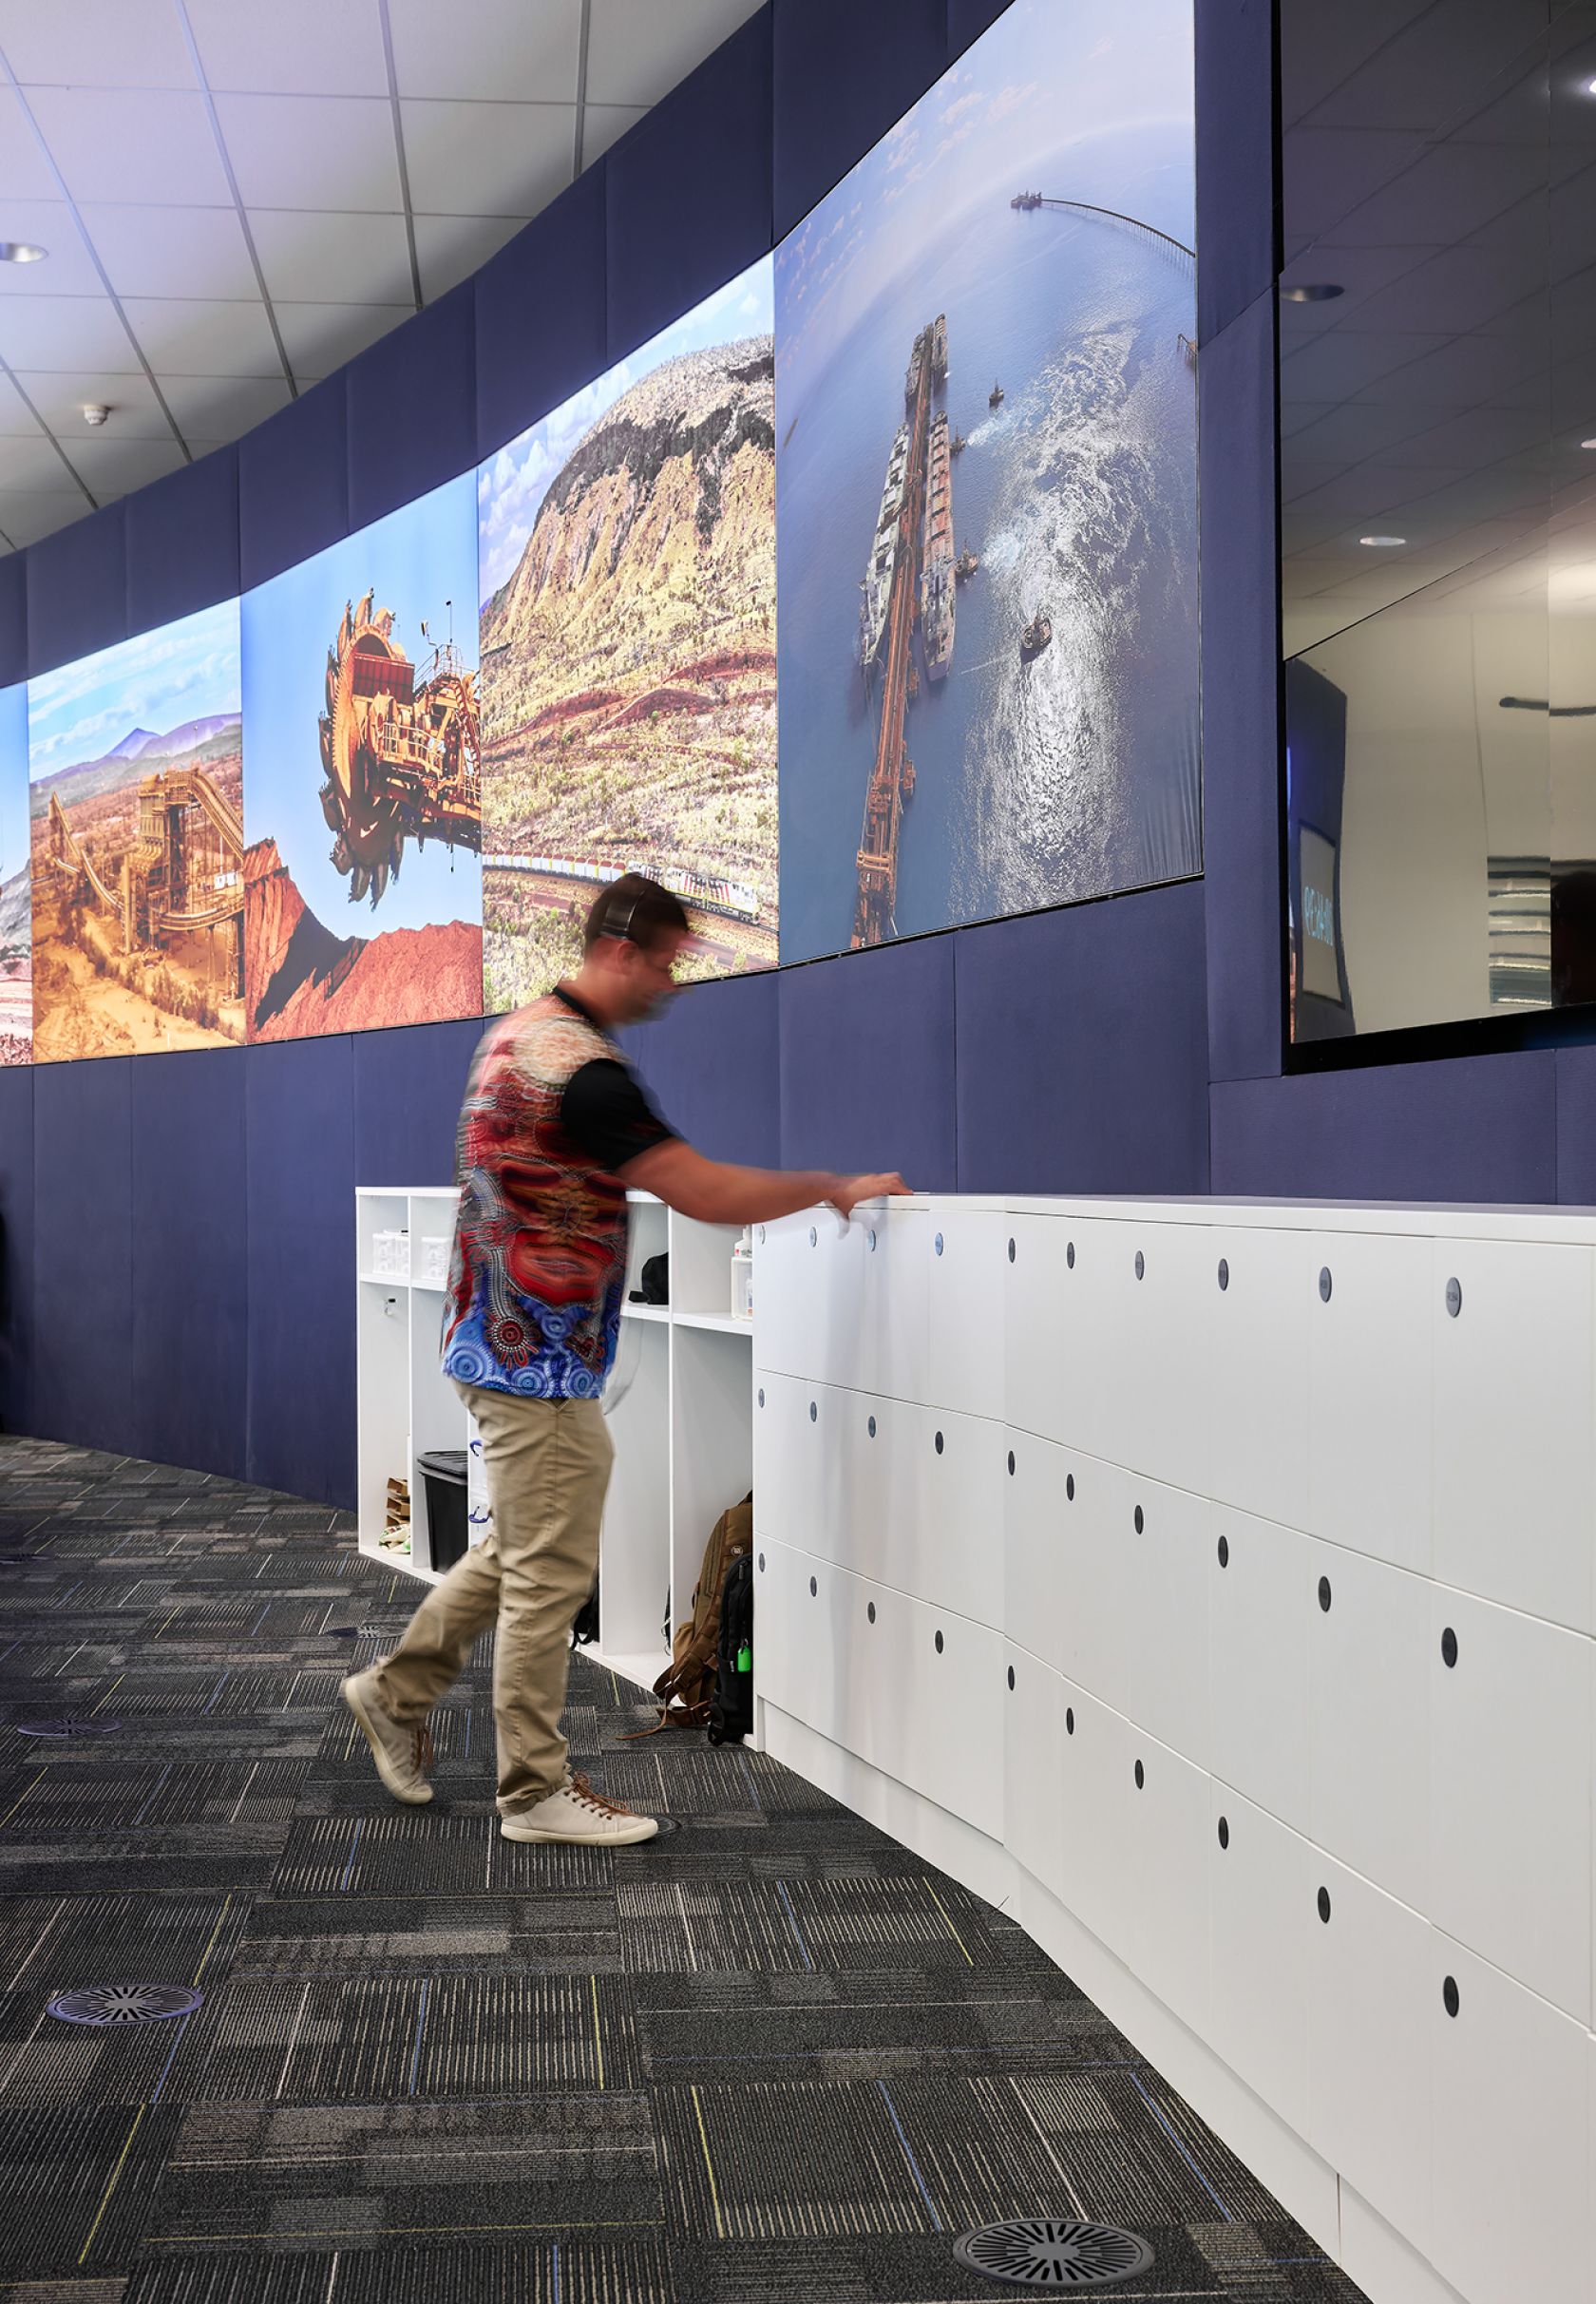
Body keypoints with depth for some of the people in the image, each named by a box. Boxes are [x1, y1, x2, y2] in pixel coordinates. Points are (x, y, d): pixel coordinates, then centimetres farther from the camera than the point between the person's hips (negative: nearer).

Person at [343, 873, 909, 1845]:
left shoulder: (516, 1033, 11)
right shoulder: (584, 1068, -22)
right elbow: (704, 1191, -25)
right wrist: (831, 1187, -14)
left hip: (505, 1344, 10)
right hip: (540, 1361, -10)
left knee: (523, 1545, 20)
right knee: (548, 1571, -1)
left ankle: (400, 1689, 29)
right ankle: (536, 1791, 9)